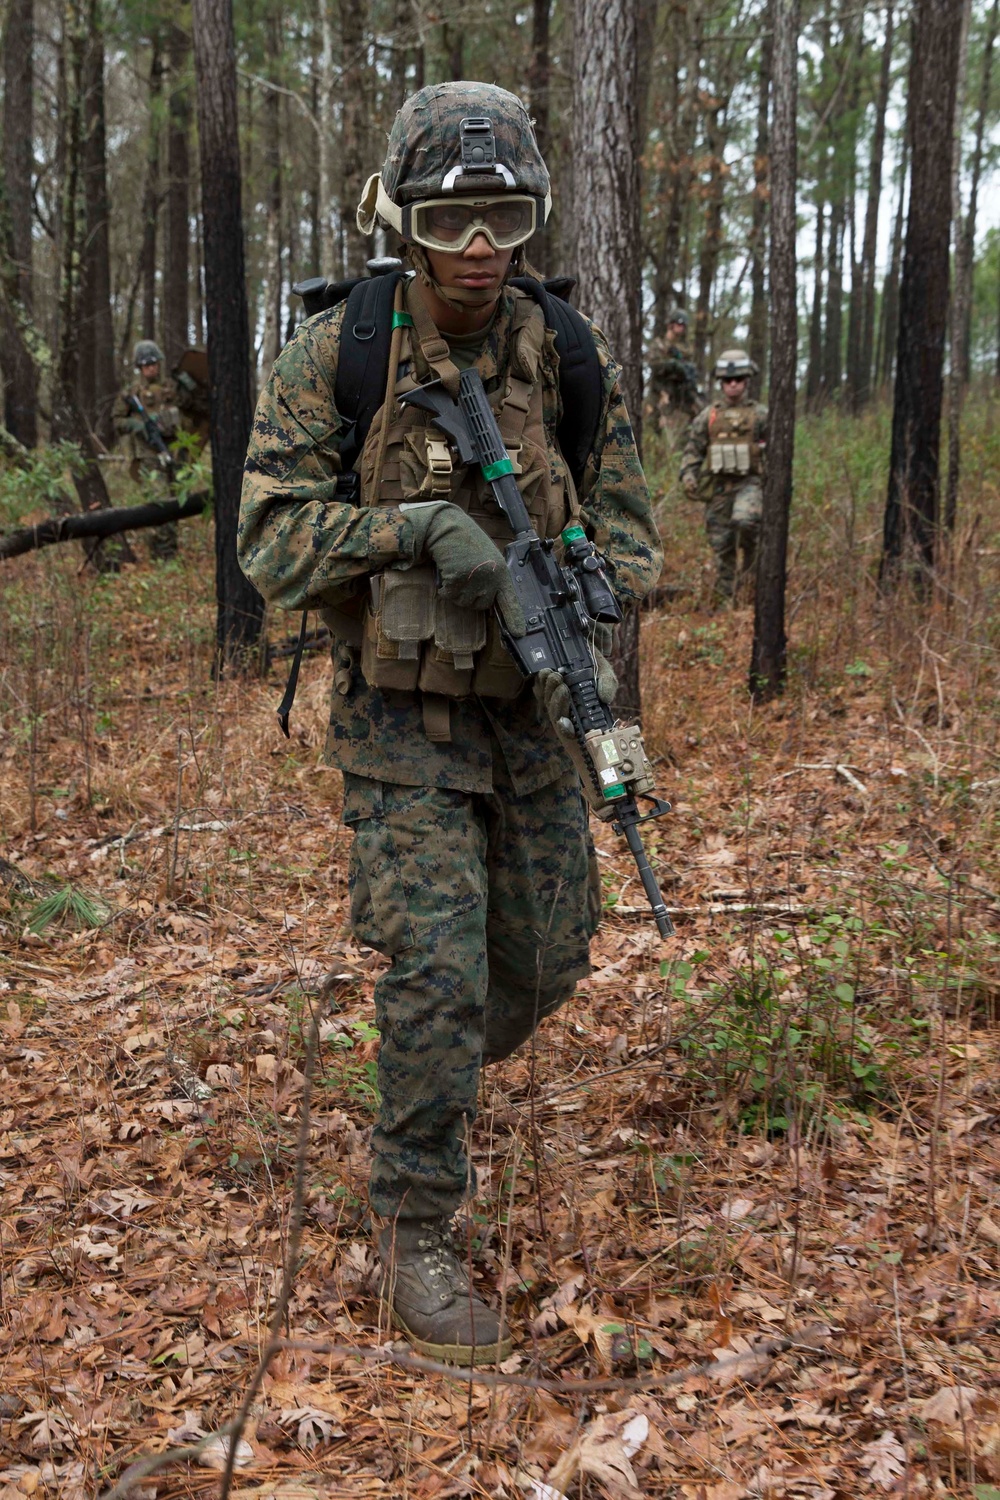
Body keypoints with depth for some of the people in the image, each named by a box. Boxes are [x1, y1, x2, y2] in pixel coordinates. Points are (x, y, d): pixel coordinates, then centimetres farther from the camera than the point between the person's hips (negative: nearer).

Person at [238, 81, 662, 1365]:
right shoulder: (332, 358, -11)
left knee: (546, 960, 12)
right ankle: (415, 1236, 7)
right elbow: (272, 539, -14)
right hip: (403, 721, -4)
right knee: (439, 969, -12)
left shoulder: (571, 364, -3)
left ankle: (433, 1083, 44)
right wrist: (416, 524, -31)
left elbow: (624, 534, 0)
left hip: (528, 714, 4)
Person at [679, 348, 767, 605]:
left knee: (745, 521, -32)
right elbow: (692, 449, 9)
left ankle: (748, 562, -4)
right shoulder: (708, 416, 9)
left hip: (749, 482, -2)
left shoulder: (760, 415, 4)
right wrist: (688, 476, -6)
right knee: (721, 545, 4)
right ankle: (723, 600, 15)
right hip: (718, 485, 3)